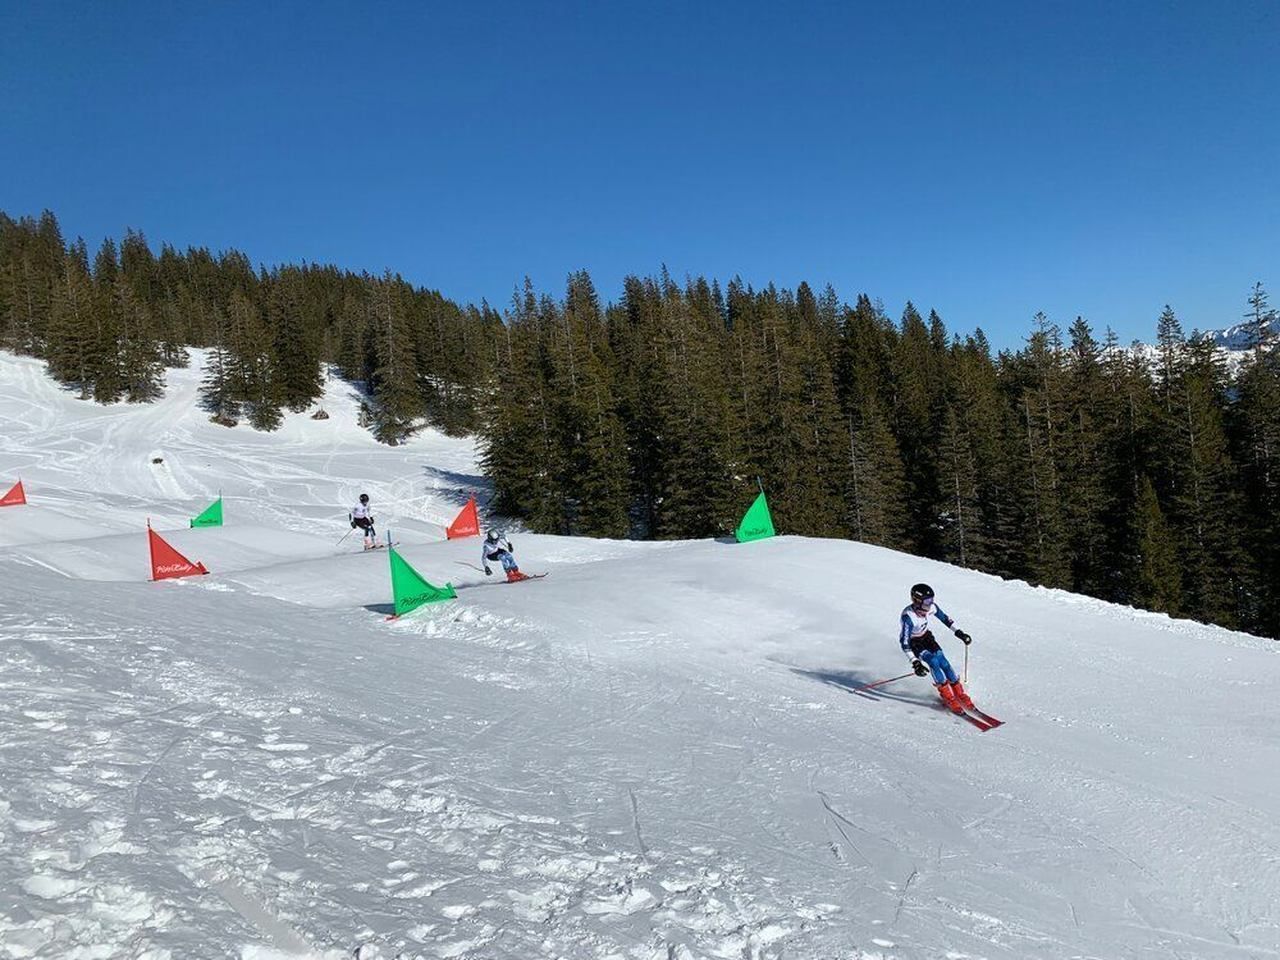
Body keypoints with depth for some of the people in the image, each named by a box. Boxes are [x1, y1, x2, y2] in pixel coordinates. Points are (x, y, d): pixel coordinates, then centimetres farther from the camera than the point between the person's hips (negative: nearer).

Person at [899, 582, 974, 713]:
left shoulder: (930, 607, -21)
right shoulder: (908, 616, -37)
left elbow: (945, 618, 0)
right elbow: (905, 643, -36)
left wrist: (959, 632, 0)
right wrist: (915, 662, -42)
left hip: (926, 637, 5)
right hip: (912, 642, -5)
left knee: (943, 661, -9)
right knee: (932, 661, -22)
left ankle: (960, 693, 4)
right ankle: (947, 695, -10)